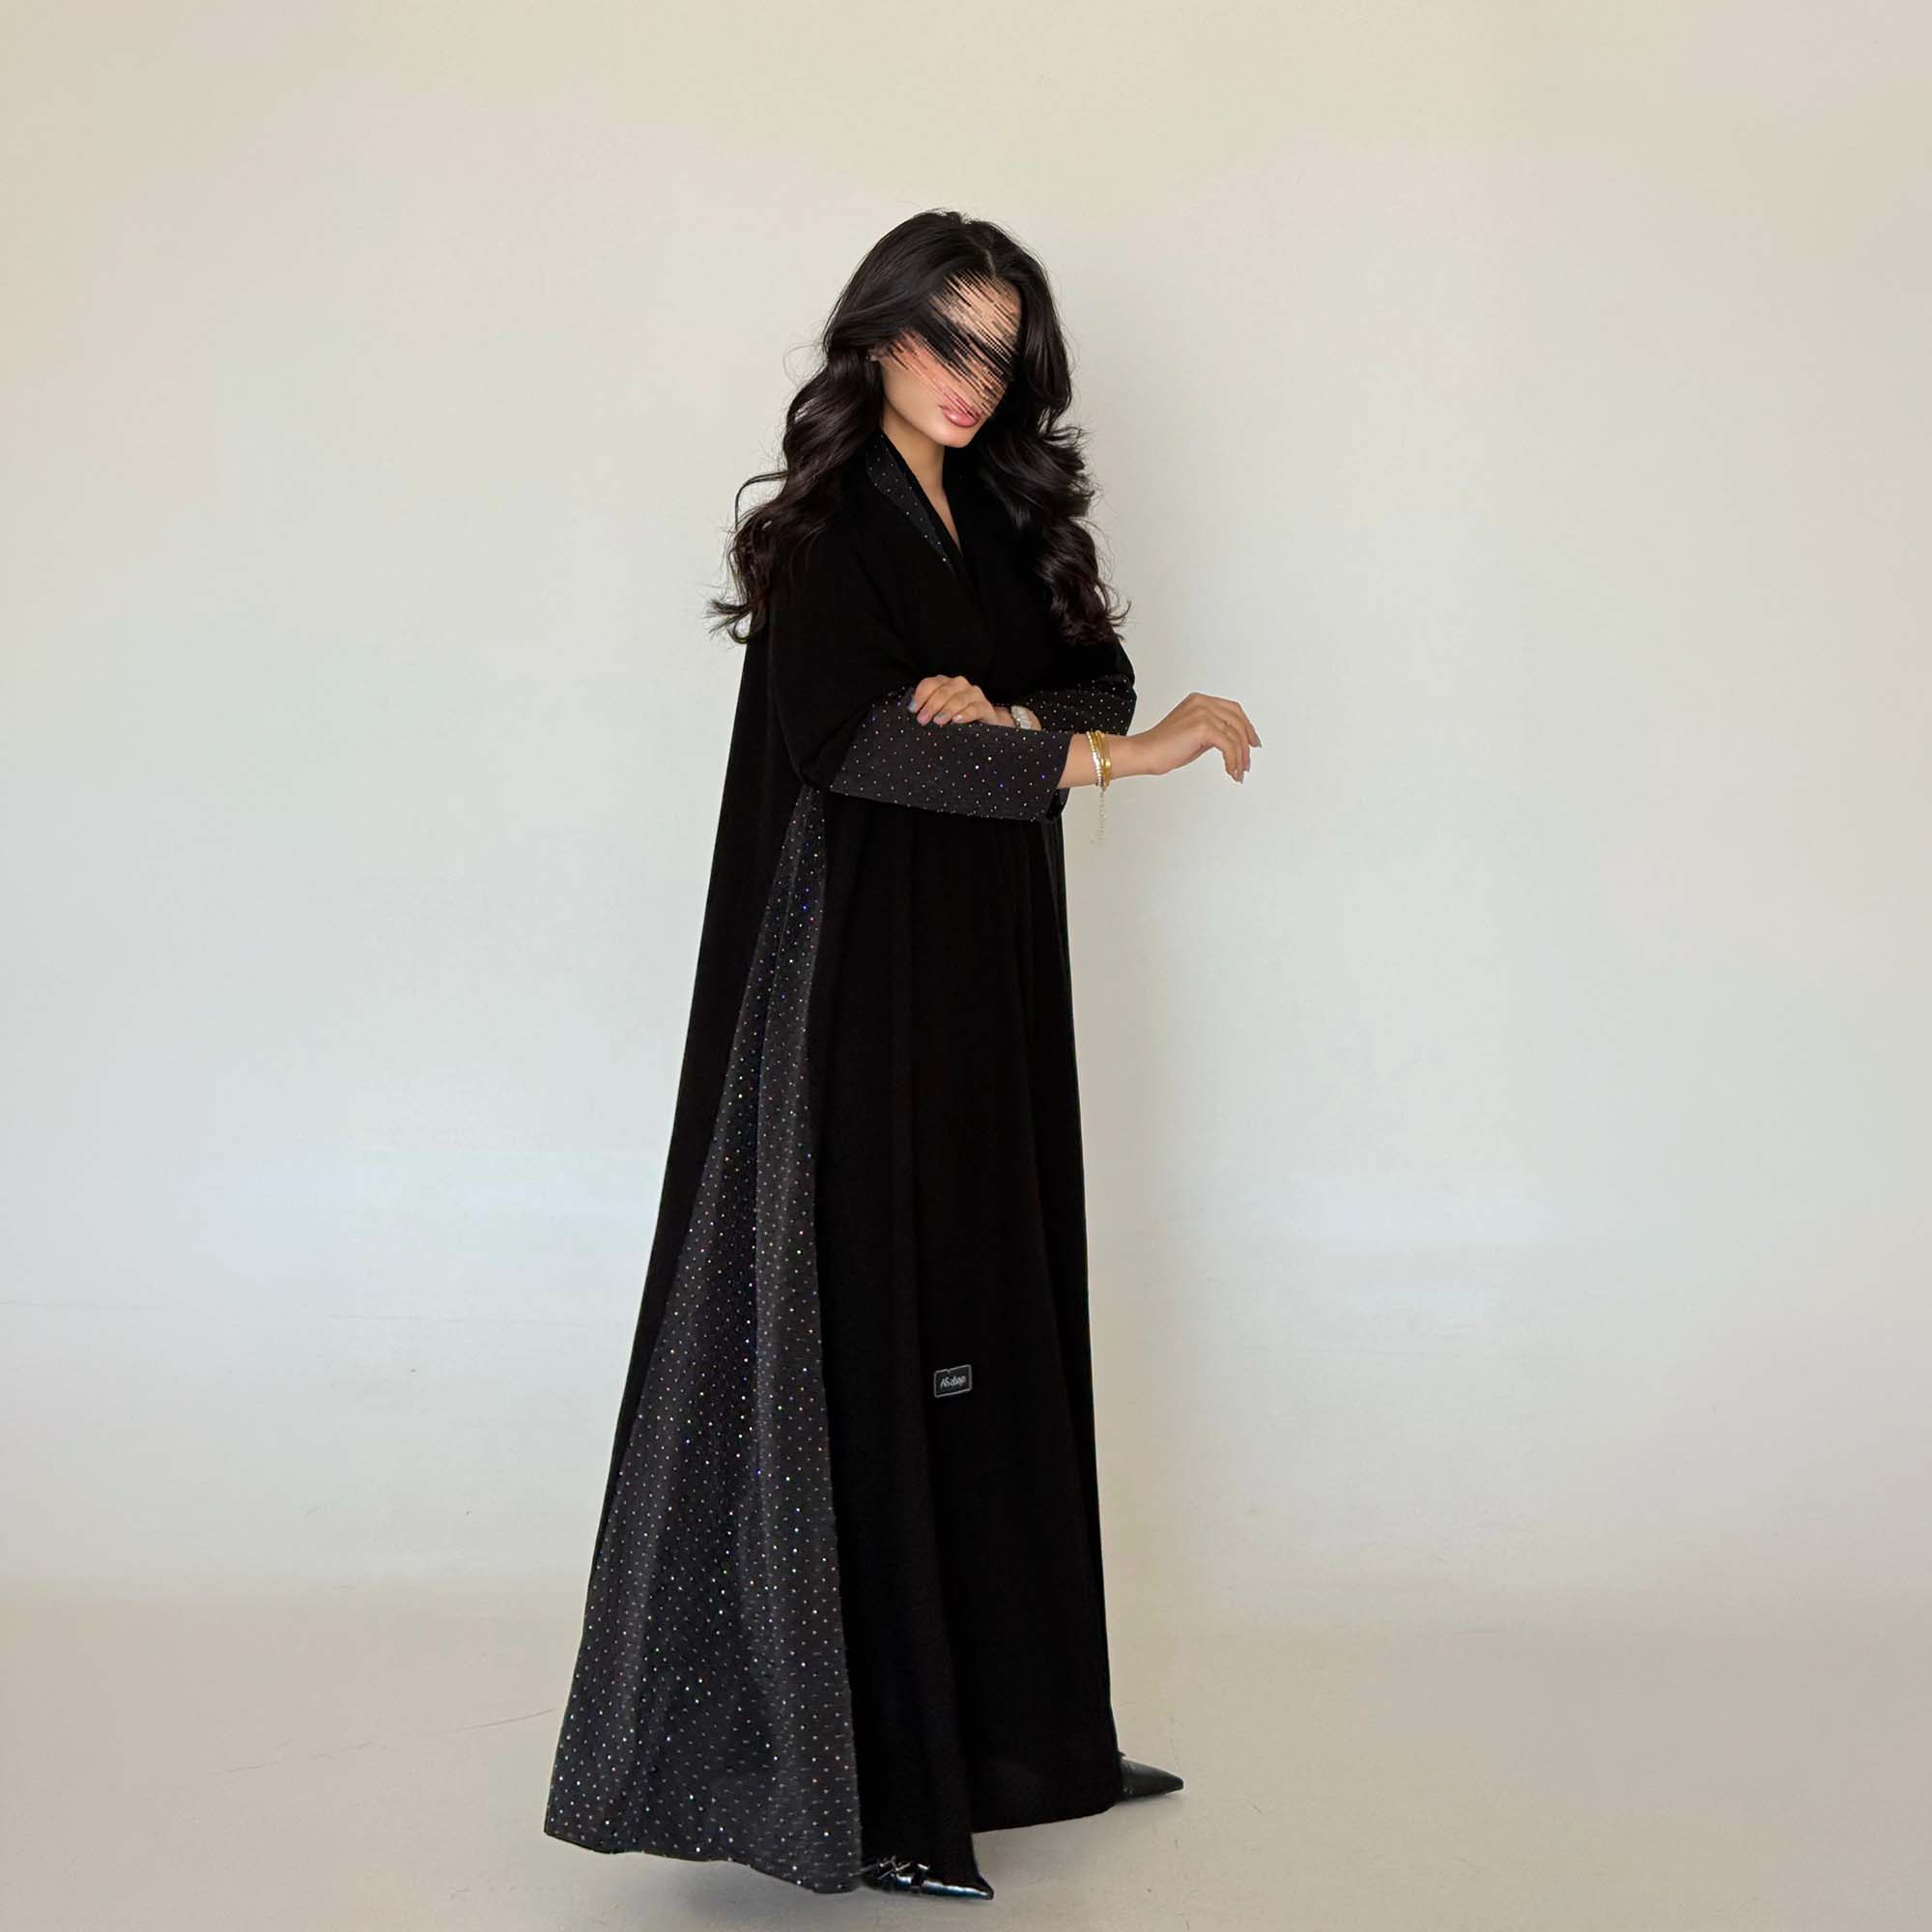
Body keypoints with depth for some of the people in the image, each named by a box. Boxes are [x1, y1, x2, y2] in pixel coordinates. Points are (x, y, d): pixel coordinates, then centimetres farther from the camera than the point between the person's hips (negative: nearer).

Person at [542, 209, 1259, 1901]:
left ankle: (1015, 1730, 23)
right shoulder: (825, 529, -7)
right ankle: (857, 1792, 3)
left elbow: (1100, 673, 6)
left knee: (999, 1339, 11)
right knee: (865, 1347, -6)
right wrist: (1113, 755, -22)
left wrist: (1003, 715, -16)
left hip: (993, 980, 8)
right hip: (861, 980, -7)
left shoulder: (1010, 518, 15)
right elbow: (853, 734, -21)